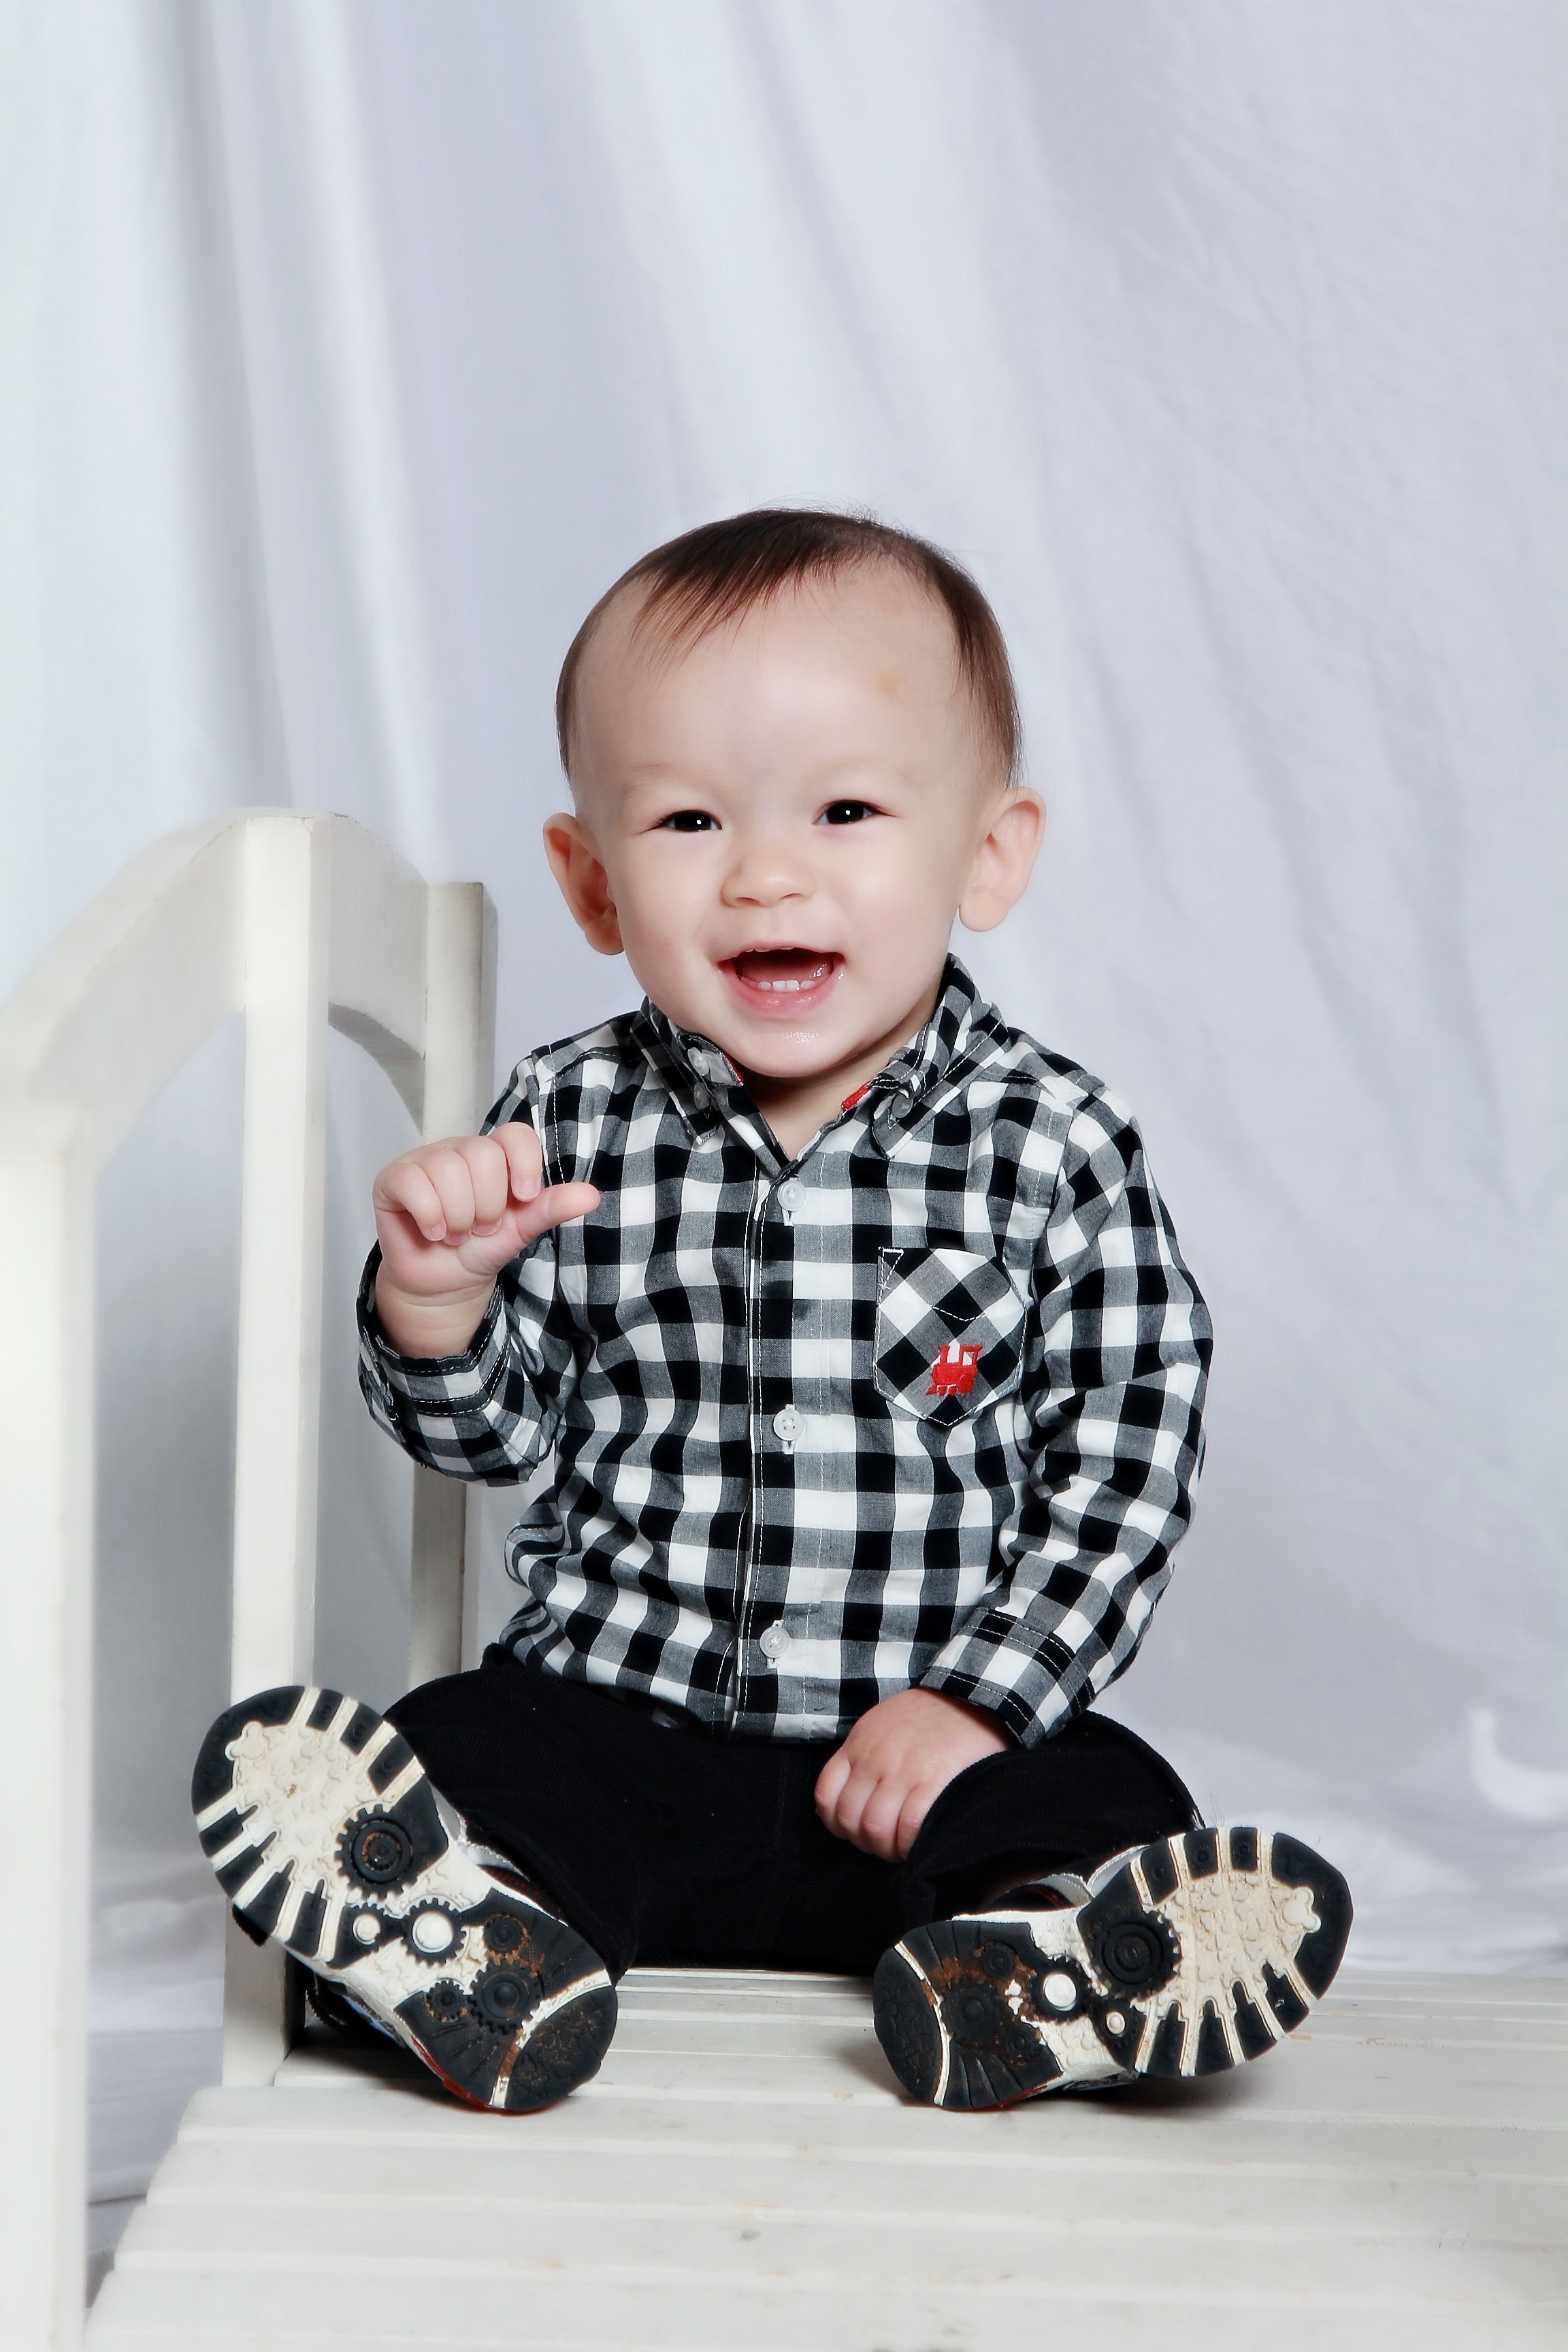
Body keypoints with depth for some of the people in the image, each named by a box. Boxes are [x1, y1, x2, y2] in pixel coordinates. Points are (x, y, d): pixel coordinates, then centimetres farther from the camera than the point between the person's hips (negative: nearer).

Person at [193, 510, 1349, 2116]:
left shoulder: (1053, 1151, -6)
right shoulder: (566, 1126, -1)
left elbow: (1123, 1463, -3)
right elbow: (487, 1431, 6)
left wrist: (974, 1701, -12)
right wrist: (436, 1288, -15)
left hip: (932, 1748, -1)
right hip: (609, 1721, 2)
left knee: (1118, 1820, -26)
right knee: (275, 1773, -20)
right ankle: (475, 1944, -41)